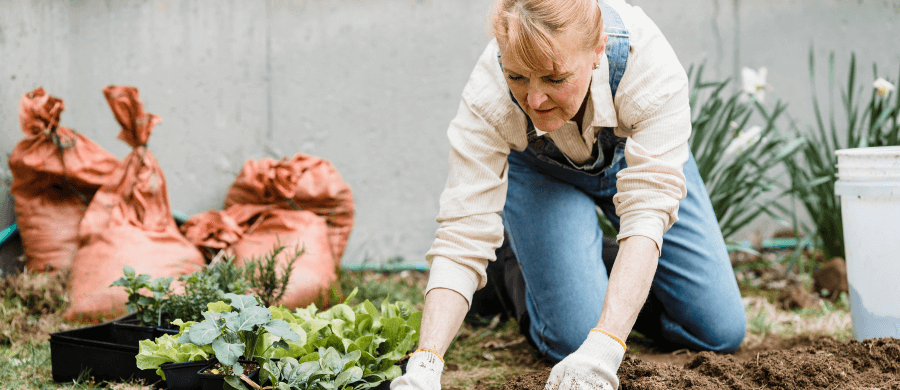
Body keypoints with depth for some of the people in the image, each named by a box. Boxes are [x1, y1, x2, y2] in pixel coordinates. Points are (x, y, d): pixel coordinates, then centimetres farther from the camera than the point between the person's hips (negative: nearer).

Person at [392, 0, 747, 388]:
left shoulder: (651, 64, -41)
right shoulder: (487, 97, -39)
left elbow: (647, 212, -45)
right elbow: (462, 237, -38)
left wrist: (604, 348, -57)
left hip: (632, 156, 1)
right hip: (539, 173, -1)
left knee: (721, 332, -3)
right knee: (575, 337, -18)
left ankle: (610, 280, 23)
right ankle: (517, 266, 14)